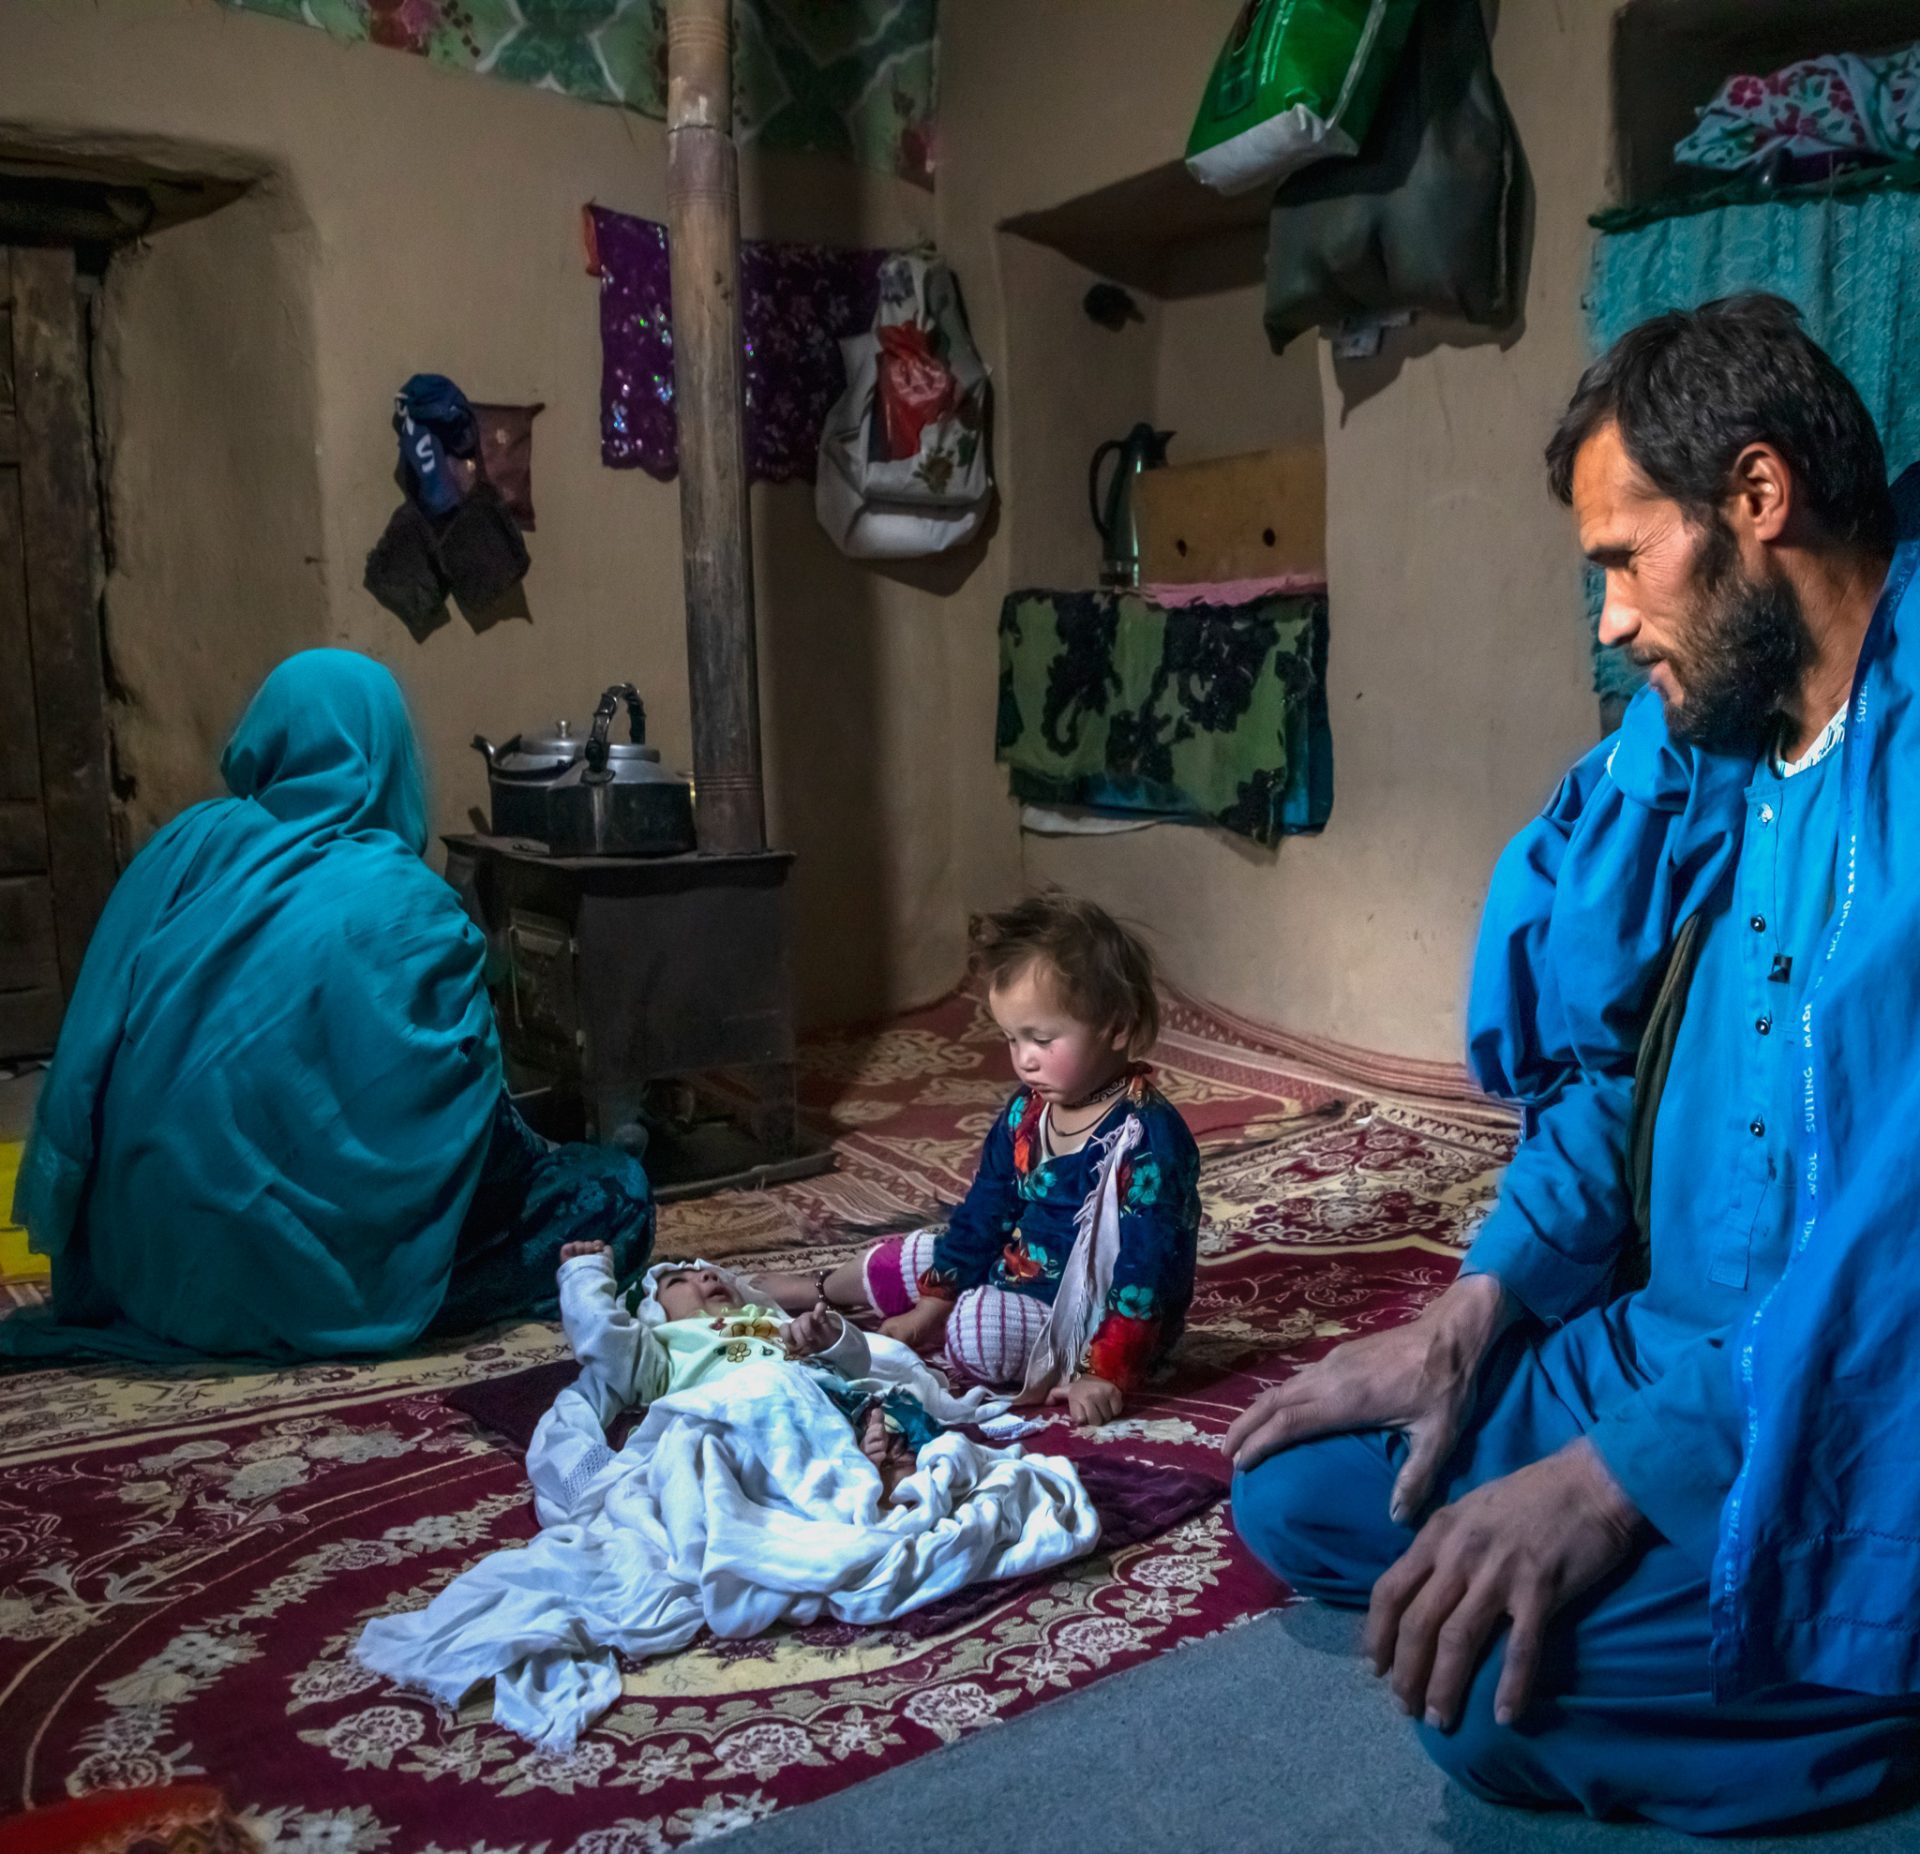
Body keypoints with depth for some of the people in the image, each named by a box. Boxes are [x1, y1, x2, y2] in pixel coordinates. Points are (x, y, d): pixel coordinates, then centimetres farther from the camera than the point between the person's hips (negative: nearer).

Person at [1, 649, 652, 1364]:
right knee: (616, 1190, 6)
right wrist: (537, 1159, 13)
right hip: (305, 1284, -6)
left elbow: (90, 1053, 5)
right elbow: (464, 1115, -8)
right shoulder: (408, 909, -15)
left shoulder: (185, 847, 0)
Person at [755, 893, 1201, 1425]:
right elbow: (984, 1211, 10)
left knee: (975, 1331, -34)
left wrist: (1108, 1375, -29)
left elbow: (1145, 1267, -26)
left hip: (1093, 1319, -8)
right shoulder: (1025, 1112, 1)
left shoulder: (1149, 1137, -24)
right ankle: (817, 1289, 39)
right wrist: (933, 1302, 7)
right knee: (901, 1261, 14)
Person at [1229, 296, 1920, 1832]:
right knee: (1299, 1491, 5)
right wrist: (1478, 1310, 3)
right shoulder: (1722, 752, 6)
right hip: (1680, 1347, 9)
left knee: (1507, 1682, -27)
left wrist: (1619, 1474, -27)